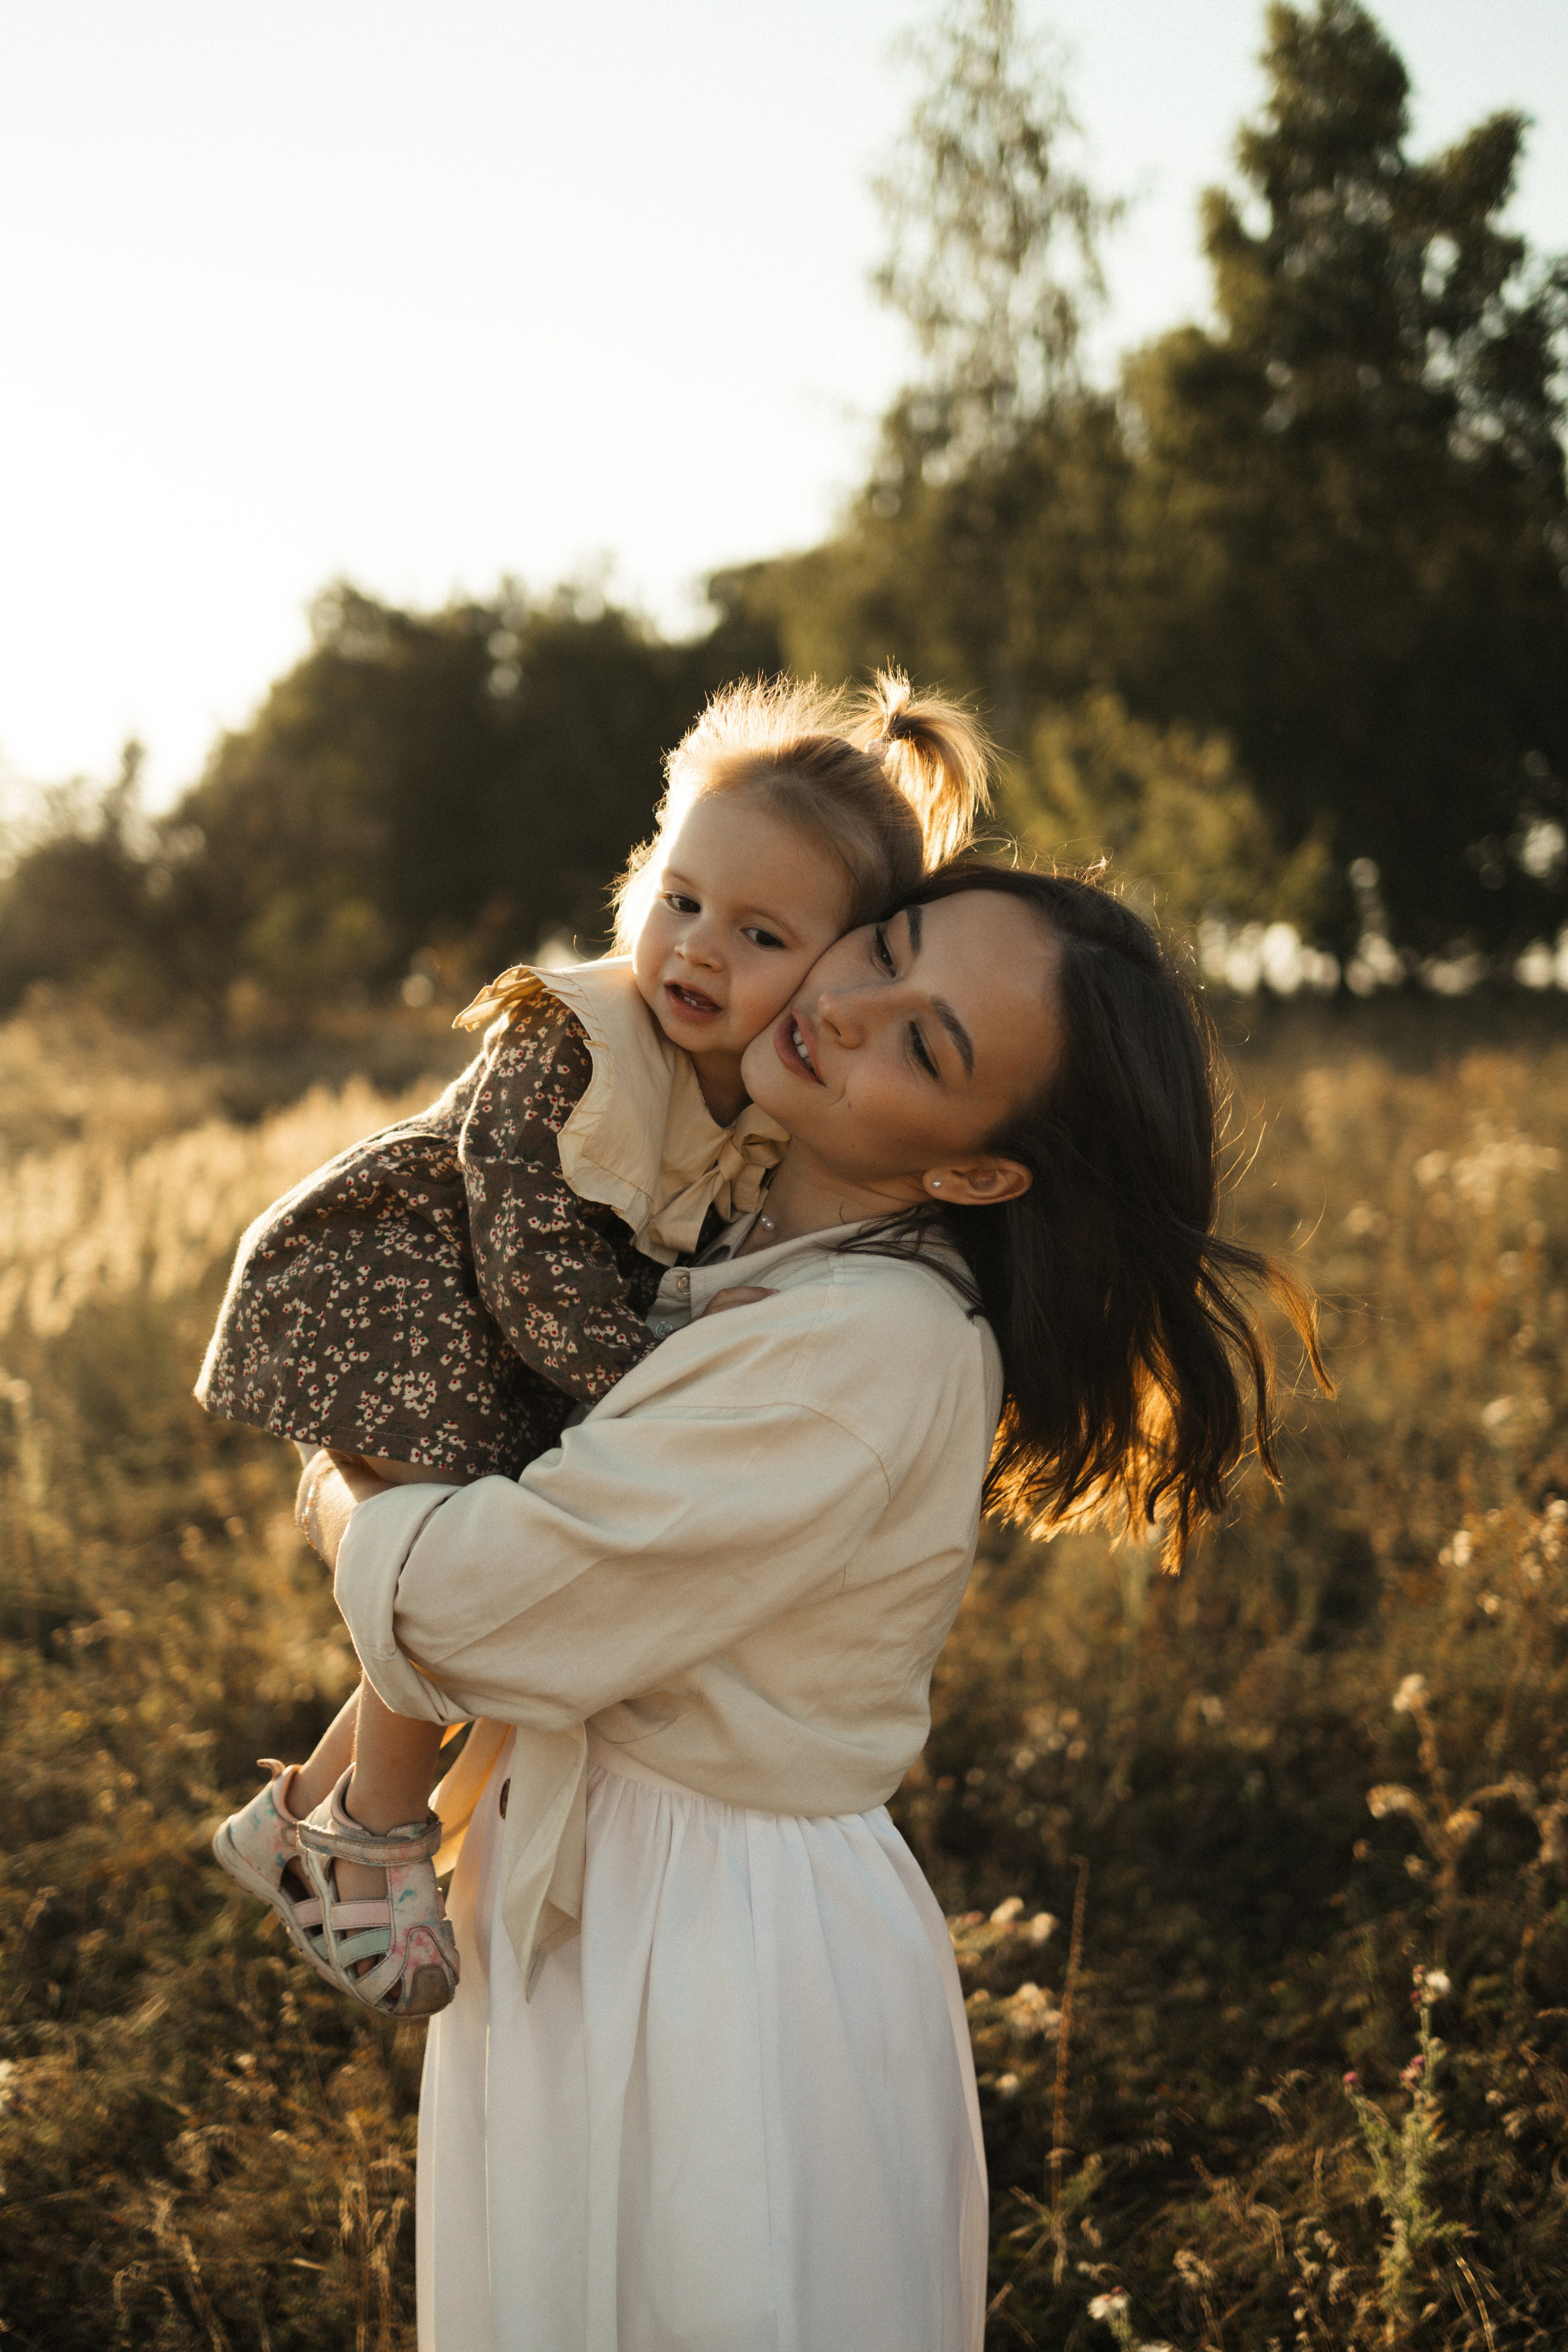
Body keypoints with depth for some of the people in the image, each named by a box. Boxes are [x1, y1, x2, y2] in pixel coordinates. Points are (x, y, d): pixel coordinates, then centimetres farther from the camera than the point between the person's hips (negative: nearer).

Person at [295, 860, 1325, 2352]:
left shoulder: (880, 1354, -28)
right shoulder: (742, 1237, -1)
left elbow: (480, 1603, -23)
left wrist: (344, 1509, -5)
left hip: (732, 1959, -8)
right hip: (563, 1893, 8)